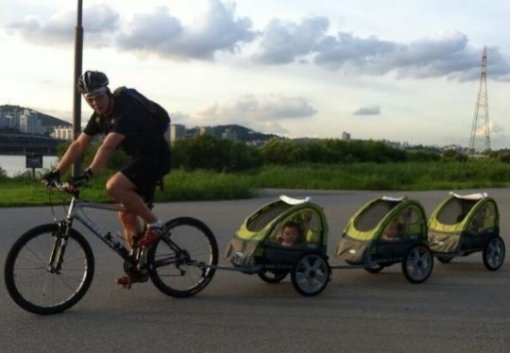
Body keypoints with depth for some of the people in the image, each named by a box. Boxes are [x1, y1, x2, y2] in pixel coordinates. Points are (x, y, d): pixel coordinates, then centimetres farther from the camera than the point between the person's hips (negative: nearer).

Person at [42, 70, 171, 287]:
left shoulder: (126, 110, -24)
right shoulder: (99, 116, 4)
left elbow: (108, 146, -35)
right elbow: (79, 145, 4)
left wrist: (88, 174, -43)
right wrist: (56, 172, -4)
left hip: (155, 158, -9)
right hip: (139, 158, 9)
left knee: (114, 186, -29)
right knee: (127, 214, 7)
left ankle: (154, 224, -13)